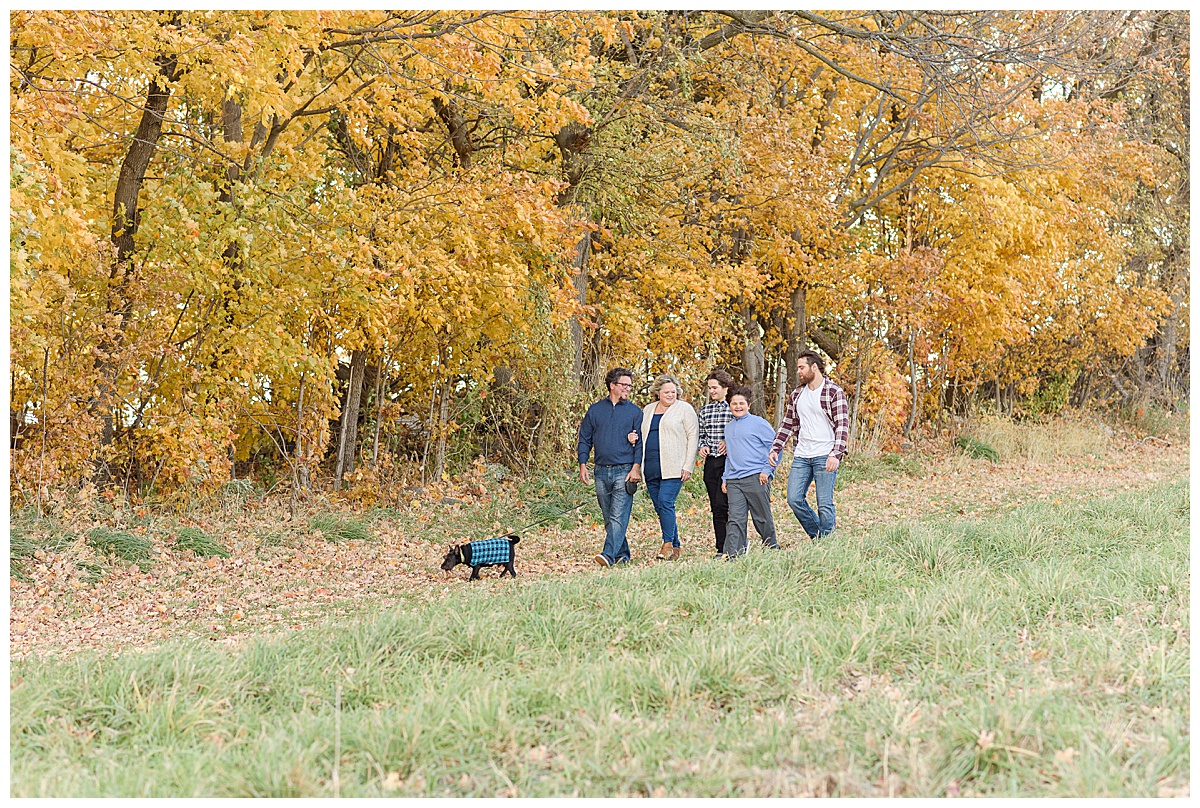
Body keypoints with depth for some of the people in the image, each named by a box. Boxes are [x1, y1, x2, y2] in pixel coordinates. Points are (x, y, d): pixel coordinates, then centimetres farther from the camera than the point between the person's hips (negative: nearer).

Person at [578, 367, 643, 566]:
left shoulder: (635, 411, 7)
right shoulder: (595, 410, 12)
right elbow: (585, 439, 14)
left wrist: (635, 441, -13)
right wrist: (582, 464, 4)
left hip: (624, 471, -3)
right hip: (602, 472, 3)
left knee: (618, 517, -13)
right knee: (609, 518, 7)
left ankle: (609, 554, -21)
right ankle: (622, 555, 17)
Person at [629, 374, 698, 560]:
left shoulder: (684, 409, 1)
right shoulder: (648, 410, 17)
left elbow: (693, 437, -3)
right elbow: (642, 438, 23)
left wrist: (688, 466, -10)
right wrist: (637, 465, 11)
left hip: (673, 468, -6)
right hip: (651, 468, 6)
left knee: (665, 503, -15)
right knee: (659, 507, 5)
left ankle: (668, 544, -8)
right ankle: (676, 547, 12)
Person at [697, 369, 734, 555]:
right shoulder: (705, 410, 13)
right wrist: (702, 446, 2)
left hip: (728, 461, -6)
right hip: (710, 463, 6)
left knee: (722, 504, -14)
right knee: (715, 507, 6)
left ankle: (724, 549, -5)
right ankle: (722, 549, 11)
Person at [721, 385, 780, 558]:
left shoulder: (758, 423, 0)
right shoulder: (728, 427, 20)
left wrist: (767, 471, -8)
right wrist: (725, 478, 19)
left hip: (756, 478, -5)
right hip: (734, 481, 5)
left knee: (762, 518, 2)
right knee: (735, 519, -5)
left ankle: (772, 549, 17)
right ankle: (733, 555, -11)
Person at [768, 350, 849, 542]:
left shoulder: (834, 392, -4)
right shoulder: (796, 395, 15)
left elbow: (842, 425, -10)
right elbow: (787, 425, 19)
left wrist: (836, 454, -21)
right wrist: (775, 449, 7)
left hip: (825, 456, -6)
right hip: (801, 456, 6)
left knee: (824, 504, -5)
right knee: (794, 499, -1)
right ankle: (816, 535, 17)